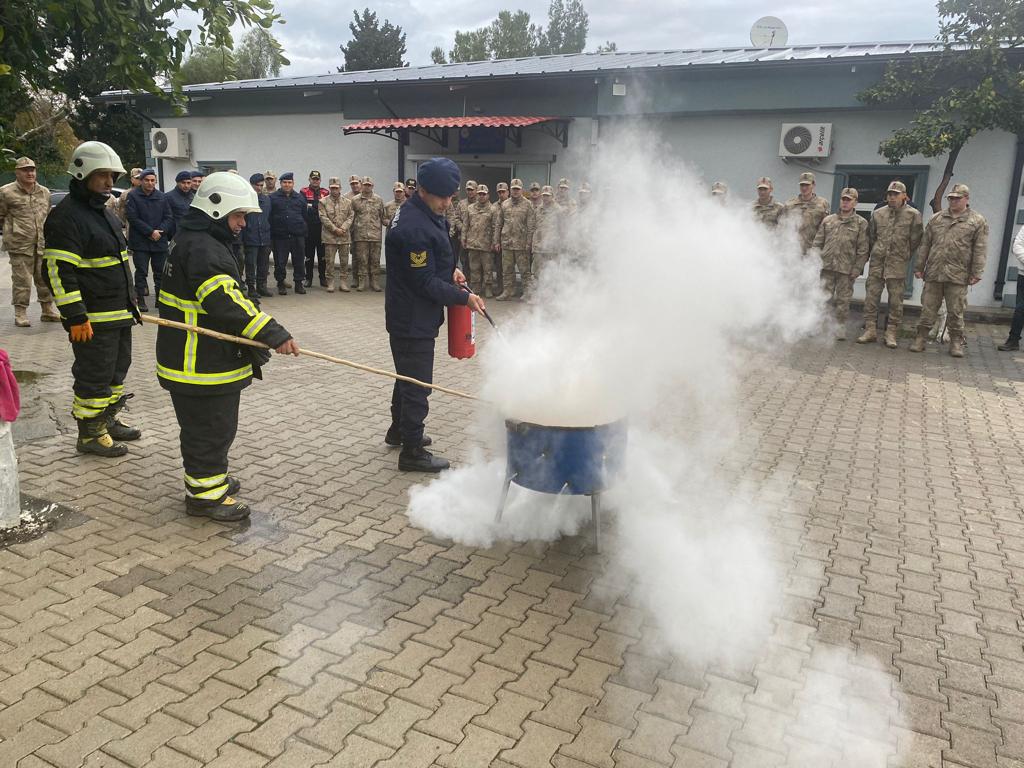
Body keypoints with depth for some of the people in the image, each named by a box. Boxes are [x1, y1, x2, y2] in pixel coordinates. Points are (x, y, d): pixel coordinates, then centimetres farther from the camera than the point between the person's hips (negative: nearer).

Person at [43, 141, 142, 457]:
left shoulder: (105, 213, 16)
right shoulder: (66, 215, -16)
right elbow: (60, 271, -20)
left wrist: (131, 303, 24)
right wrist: (75, 316, -23)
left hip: (120, 313, 10)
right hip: (92, 319, -10)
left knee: (117, 370, 19)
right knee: (94, 377, -1)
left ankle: (109, 421, 34)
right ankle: (90, 434, 12)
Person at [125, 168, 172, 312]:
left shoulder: (161, 197, 7)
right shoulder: (133, 196, -4)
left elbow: (169, 218, 6)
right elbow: (133, 218, -11)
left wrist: (160, 231, -11)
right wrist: (150, 232, -16)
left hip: (160, 241, 4)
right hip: (140, 242, -3)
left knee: (160, 272, 10)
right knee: (141, 272, 0)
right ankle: (140, 299, 7)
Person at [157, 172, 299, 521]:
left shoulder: (202, 243, 17)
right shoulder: (201, 248, -20)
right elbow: (227, 301, -32)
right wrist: (272, 333, -38)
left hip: (210, 358, 11)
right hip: (201, 365, -11)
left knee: (215, 426, 23)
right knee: (210, 429, 0)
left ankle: (209, 477, 38)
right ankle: (205, 494, 12)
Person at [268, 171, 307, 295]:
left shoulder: (300, 198, 11)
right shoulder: (273, 198, 3)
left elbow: (305, 216, 13)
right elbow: (269, 217, 1)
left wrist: (304, 232, 6)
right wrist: (271, 234, -5)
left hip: (298, 235, 2)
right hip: (280, 236, -2)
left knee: (299, 261, 5)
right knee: (280, 262, 2)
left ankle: (299, 283, 16)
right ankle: (281, 284, 13)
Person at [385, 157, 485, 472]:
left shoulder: (429, 215, 7)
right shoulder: (414, 227, -25)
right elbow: (425, 283, -23)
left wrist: (450, 271, 4)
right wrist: (465, 298, -19)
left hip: (411, 316, 11)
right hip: (412, 319, -11)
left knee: (409, 376, 24)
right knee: (417, 384, -1)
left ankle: (398, 431, 41)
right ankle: (412, 452, 10)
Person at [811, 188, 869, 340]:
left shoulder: (861, 223, 4)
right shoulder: (828, 220, 12)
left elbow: (862, 250, 0)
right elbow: (817, 243, 11)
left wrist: (856, 269, -6)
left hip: (846, 269, -2)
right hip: (827, 266, 2)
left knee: (842, 300, 4)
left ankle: (840, 329, 13)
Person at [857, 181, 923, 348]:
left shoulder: (913, 215, -2)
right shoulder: (878, 213, 7)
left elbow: (916, 240, 3)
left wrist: (903, 256, 8)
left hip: (897, 265, -3)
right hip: (876, 263, 3)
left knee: (896, 301, 1)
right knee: (871, 298, 2)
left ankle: (891, 334, 7)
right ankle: (870, 330, 10)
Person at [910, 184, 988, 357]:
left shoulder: (978, 221, 4)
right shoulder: (936, 218, 12)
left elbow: (979, 250, -1)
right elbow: (925, 245, 12)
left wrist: (976, 273, -8)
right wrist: (919, 267, 8)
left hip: (958, 276, -2)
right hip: (933, 272, 2)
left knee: (955, 312, 3)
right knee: (928, 308, 4)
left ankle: (956, 343, 14)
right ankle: (921, 339, 12)